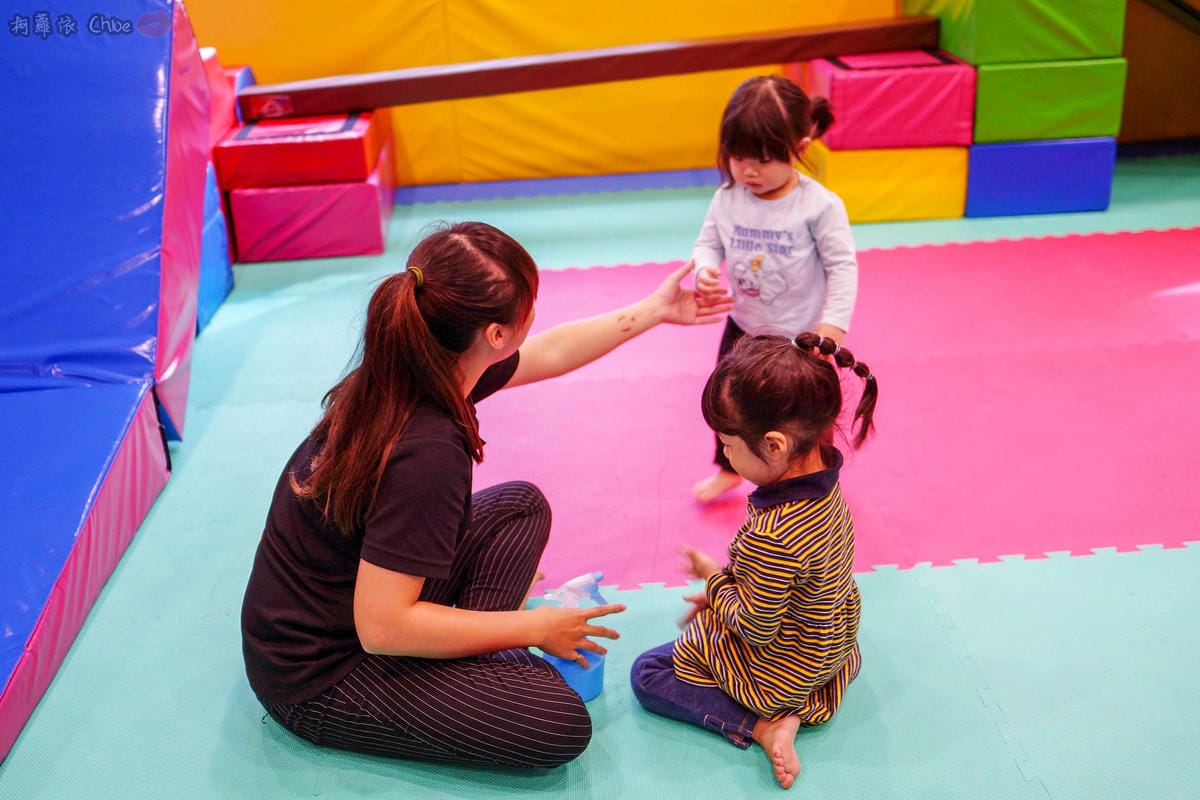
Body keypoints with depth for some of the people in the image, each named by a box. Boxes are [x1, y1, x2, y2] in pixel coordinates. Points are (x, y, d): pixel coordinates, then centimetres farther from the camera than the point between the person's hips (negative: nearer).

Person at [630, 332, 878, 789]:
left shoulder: (771, 536, -40)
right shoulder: (823, 481, -12)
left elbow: (755, 628, -25)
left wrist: (714, 578, -10)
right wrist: (724, 589, 8)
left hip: (781, 671, -8)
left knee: (647, 674, 6)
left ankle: (762, 724, -6)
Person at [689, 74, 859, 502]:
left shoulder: (820, 205, -23)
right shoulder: (727, 199, -12)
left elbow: (842, 266, -17)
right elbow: (707, 243, 0)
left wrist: (833, 322, -24)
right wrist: (704, 270, -23)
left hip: (800, 335, -4)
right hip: (742, 327, 5)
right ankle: (728, 469, 49)